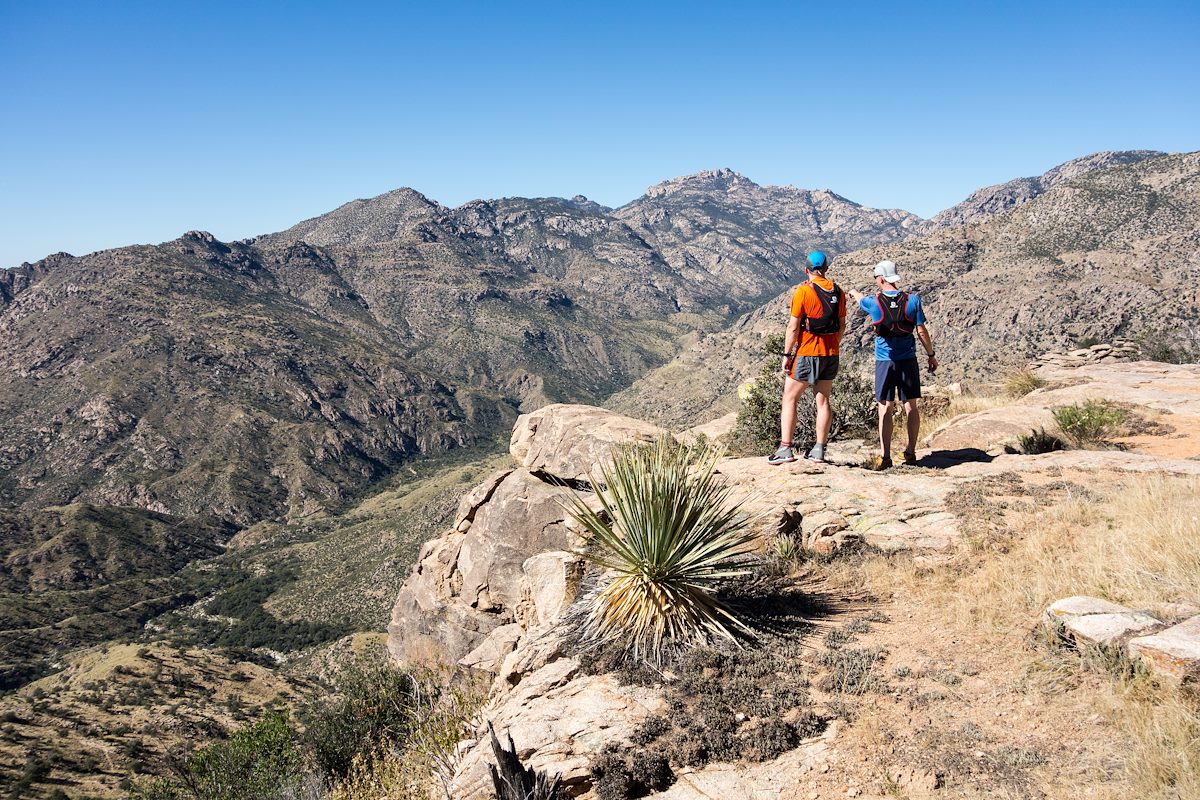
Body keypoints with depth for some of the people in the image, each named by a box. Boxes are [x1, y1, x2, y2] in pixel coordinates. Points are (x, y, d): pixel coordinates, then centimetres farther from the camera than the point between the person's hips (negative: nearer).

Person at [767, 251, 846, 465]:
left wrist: (786, 355, -8)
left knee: (790, 399, 2)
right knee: (822, 401, 10)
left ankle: (786, 449, -2)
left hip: (806, 353, -5)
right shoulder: (838, 292, 5)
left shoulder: (803, 291, -12)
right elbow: (842, 326, 11)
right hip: (830, 354, 5)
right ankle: (819, 450, 13)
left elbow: (793, 327, -14)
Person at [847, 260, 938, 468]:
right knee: (911, 406, 10)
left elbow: (860, 301, 20)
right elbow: (921, 332, -2)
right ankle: (911, 453, 16)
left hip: (885, 361, -2)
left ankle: (885, 456, 0)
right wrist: (931, 355, 10)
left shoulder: (874, 302, -6)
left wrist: (853, 293, 44)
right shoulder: (912, 299, -5)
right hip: (908, 359, 2)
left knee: (885, 408, 1)